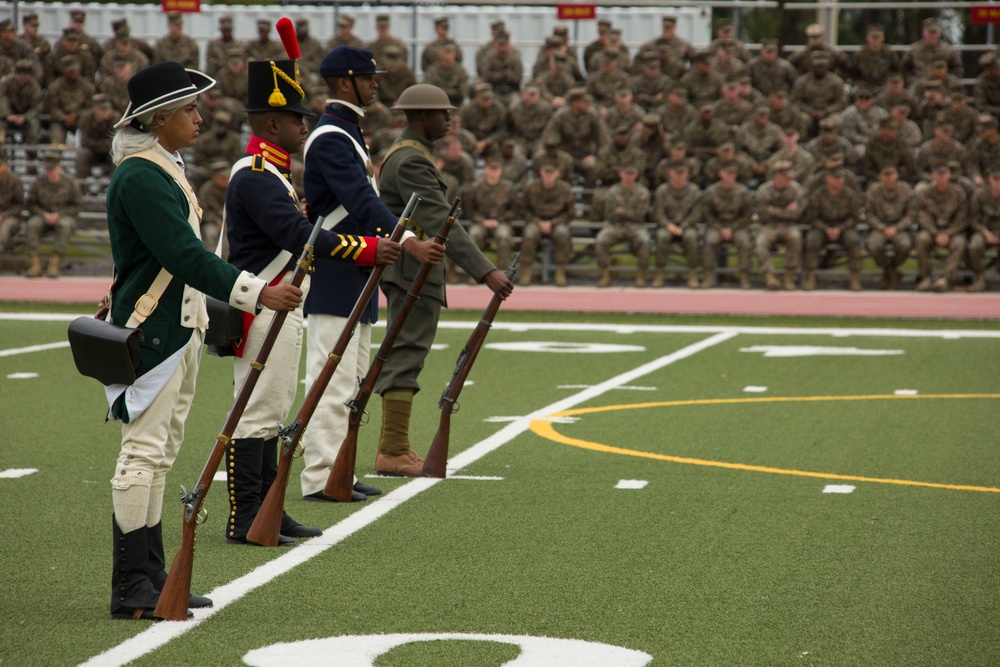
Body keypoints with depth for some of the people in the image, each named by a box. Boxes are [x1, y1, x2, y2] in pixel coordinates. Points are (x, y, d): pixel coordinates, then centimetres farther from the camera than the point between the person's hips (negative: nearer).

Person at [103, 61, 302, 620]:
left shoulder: (167, 169, 16)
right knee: (143, 452, -9)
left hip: (179, 328, 10)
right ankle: (131, 588, -7)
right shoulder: (140, 176, -17)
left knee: (160, 454, 11)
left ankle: (152, 577, 16)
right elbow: (185, 255, -25)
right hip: (150, 333, -10)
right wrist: (256, 292, -28)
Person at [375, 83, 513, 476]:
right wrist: (485, 271, -32)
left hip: (408, 271, 11)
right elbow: (441, 223, -27)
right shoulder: (412, 161, -18)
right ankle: (393, 454, -8)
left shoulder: (403, 153, 17)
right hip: (413, 272, -11)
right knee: (406, 357, -9)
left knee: (403, 358, 13)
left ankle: (394, 448, 18)